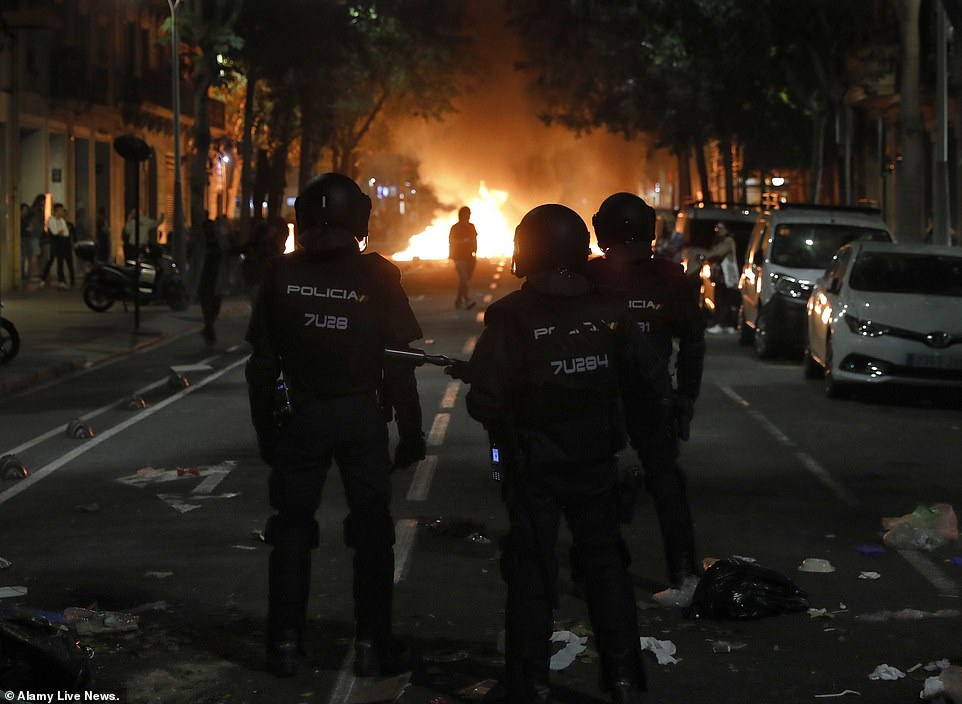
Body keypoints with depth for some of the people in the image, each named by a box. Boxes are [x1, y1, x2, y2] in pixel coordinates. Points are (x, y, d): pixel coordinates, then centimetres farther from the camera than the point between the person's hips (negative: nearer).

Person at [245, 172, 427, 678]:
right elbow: (400, 362, -6)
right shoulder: (377, 275, -7)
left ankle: (285, 642, 14)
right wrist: (411, 433, 2)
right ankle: (372, 645, 12)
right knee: (371, 532, 9)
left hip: (299, 418, 1)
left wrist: (265, 430, 10)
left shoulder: (281, 275, -3)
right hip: (361, 417, -1)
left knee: (292, 529, 11)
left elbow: (262, 362, 1)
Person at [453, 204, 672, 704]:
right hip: (595, 462, 3)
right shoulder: (607, 312, -5)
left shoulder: (510, 316, -15)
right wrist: (640, 435, 15)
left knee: (531, 573, 8)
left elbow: (486, 401, -20)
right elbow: (651, 384, -2)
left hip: (532, 467, -3)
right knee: (605, 564, 14)